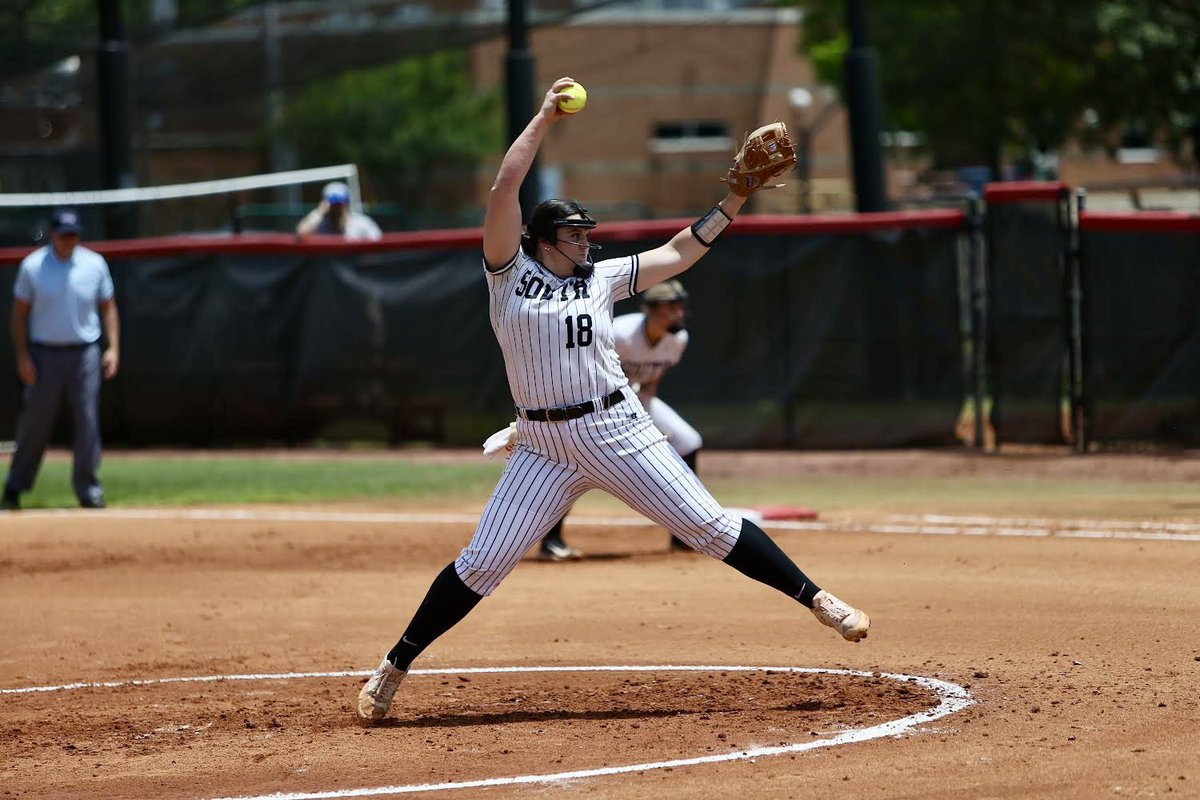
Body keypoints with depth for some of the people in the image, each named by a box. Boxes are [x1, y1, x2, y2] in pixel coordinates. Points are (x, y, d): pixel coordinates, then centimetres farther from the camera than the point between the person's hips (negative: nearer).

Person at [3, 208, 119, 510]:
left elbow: (108, 307, 10)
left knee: (88, 422, -2)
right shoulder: (32, 266, -3)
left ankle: (87, 489, 7)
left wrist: (113, 347, -1)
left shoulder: (94, 264, 2)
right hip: (45, 355, -1)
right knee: (35, 422, 3)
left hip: (84, 354, 1)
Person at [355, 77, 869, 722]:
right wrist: (544, 119, -6)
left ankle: (816, 600, 2)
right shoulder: (509, 274, 2)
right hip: (542, 444, -2)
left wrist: (732, 203, 13)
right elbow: (504, 188, -8)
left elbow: (679, 254, 19)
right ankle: (393, 669, 4)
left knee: (709, 527, -2)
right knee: (482, 565, -6)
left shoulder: (601, 278, 11)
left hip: (617, 429, 2)